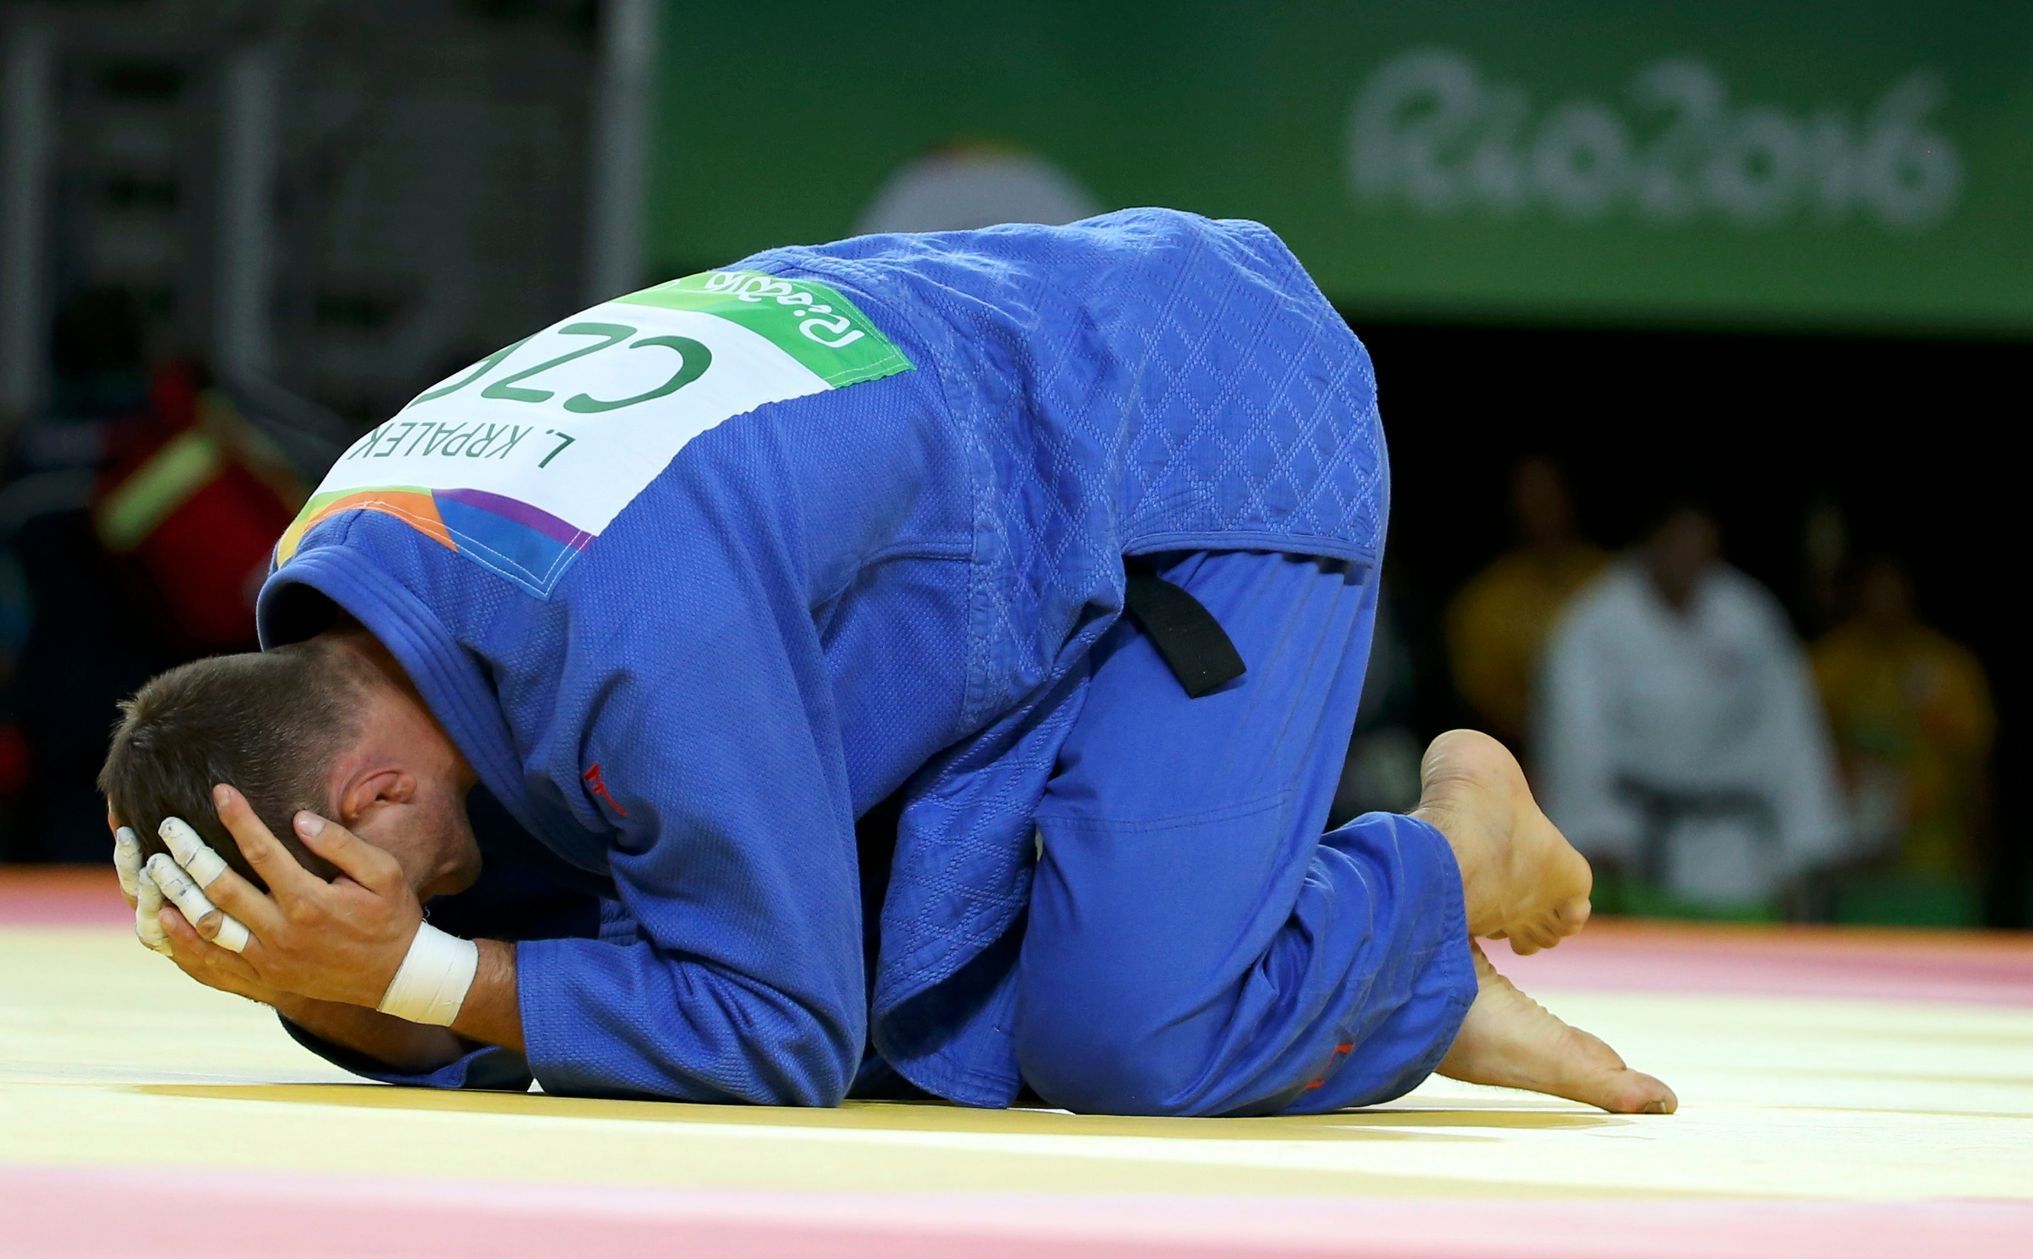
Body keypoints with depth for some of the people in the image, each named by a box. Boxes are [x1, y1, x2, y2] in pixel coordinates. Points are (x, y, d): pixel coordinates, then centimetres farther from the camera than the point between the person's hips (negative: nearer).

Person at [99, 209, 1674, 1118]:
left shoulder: (639, 638, -41)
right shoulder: (326, 593, -12)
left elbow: (784, 1037, -30)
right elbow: (467, 1049, -3)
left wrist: (412, 968, -34)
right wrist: (322, 980, -25)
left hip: (1223, 446, -9)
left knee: (1118, 1045, -23)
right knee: (932, 1036, -6)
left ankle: (1454, 865, 7)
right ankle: (1409, 1003, 13)